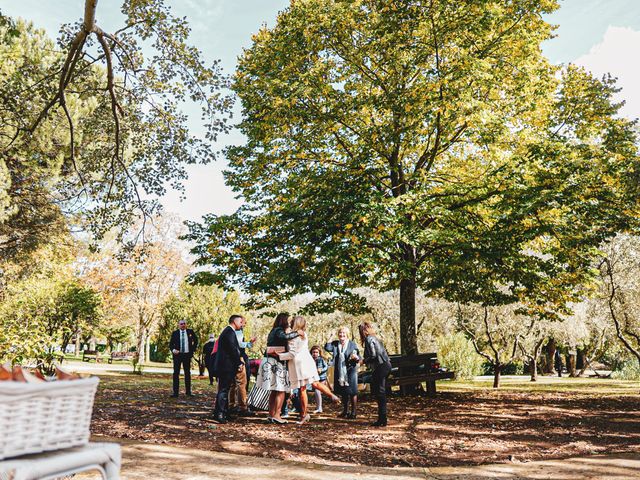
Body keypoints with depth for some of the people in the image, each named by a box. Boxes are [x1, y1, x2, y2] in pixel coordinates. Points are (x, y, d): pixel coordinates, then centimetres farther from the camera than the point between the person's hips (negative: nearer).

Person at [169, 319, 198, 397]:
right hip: (177, 355, -1)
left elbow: (196, 340, 17)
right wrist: (173, 350, -16)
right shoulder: (175, 333, 1)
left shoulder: (190, 332, 4)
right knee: (176, 373, -2)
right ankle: (175, 392, 3)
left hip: (187, 355, 1)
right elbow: (171, 343, 3)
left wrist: (193, 349, 8)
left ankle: (188, 391, 13)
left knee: (187, 373, 6)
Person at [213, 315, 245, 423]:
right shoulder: (230, 332, -14)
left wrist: (240, 362, 12)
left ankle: (224, 412, 21)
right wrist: (239, 363, -11)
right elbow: (233, 349, -19)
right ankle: (219, 413, -7)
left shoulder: (228, 331, 20)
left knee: (224, 389, 14)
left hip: (223, 366, 11)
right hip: (227, 366, -11)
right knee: (223, 390, -8)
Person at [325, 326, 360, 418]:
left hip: (350, 371, -4)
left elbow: (358, 357, -5)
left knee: (352, 392, -1)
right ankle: (345, 411, 28)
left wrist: (356, 358, -27)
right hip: (339, 372, 4)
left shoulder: (352, 344, -4)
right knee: (343, 393, 15)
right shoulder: (335, 344, 7)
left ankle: (353, 412, 10)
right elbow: (327, 348, -9)